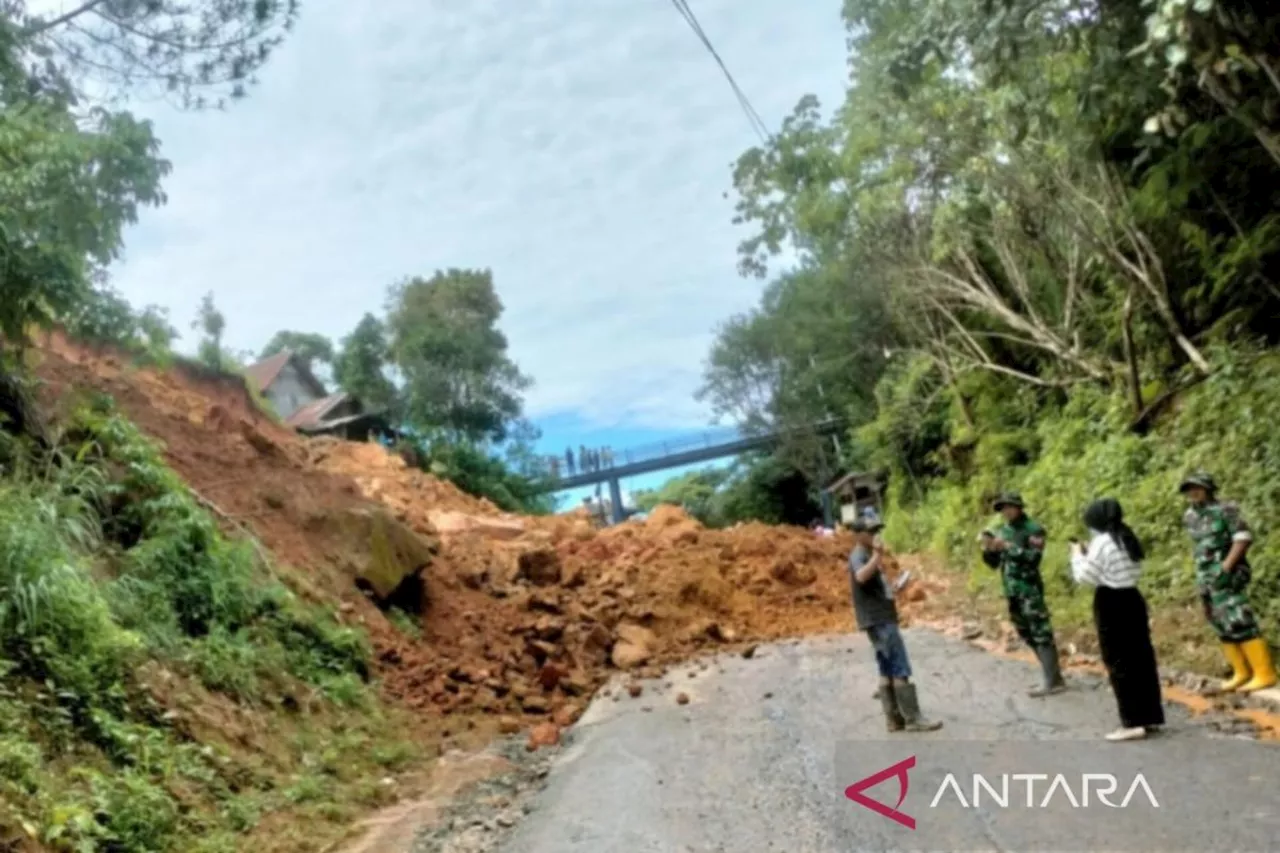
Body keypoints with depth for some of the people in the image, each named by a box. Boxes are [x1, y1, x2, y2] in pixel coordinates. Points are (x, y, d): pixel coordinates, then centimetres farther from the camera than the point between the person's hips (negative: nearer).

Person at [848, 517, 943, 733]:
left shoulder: (867, 555, 19)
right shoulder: (858, 556, -14)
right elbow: (860, 576, -39)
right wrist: (877, 557, -48)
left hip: (881, 618, 10)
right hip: (878, 620, -10)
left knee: (887, 670, 10)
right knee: (900, 669, -9)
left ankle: (894, 719, 12)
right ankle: (913, 718, -7)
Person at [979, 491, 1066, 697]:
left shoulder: (1033, 529, -8)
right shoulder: (1002, 531, 12)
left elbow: (1034, 558, -20)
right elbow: (993, 563, 14)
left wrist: (1008, 547, -23)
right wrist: (987, 548, -6)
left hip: (1030, 590, -8)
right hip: (1011, 592, 8)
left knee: (1041, 634, -8)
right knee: (1028, 635, 12)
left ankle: (1053, 682, -7)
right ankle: (1053, 677, 21)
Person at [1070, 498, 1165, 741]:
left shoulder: (1102, 543, -15)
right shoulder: (1128, 539, 12)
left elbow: (1085, 576, -14)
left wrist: (1078, 555, 2)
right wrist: (1091, 554, 17)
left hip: (1111, 605, -9)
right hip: (1132, 600, 9)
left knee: (1119, 663, -4)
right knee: (1140, 659, 12)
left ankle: (1134, 722, -5)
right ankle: (1150, 716, 18)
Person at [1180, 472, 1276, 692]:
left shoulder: (1225, 510, -9)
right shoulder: (1191, 518, 12)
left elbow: (1244, 538, -16)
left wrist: (1226, 566, -23)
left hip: (1227, 577, -8)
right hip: (1206, 579, 8)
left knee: (1240, 624, -13)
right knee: (1223, 627, 9)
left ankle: (1265, 673, -8)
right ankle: (1242, 673, 17)